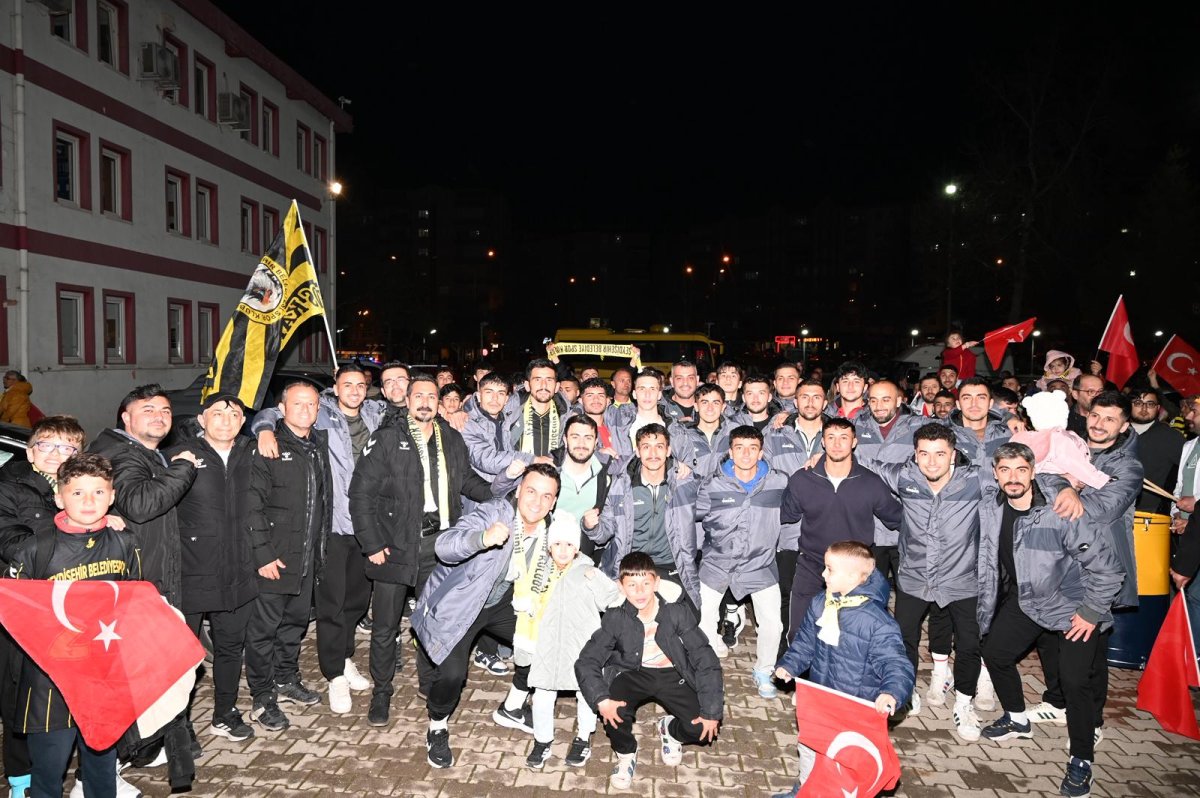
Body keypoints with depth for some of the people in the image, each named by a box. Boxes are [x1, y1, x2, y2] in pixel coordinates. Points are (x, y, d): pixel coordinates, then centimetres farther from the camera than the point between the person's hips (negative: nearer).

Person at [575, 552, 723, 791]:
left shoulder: (678, 613, -21)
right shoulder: (615, 619, -17)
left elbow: (706, 660, -20)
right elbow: (586, 661, -17)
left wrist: (712, 712, -26)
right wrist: (601, 700, -34)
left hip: (672, 674, 0)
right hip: (634, 674, 0)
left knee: (704, 729, -19)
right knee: (614, 712, -30)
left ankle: (670, 730, 18)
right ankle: (625, 754, 5)